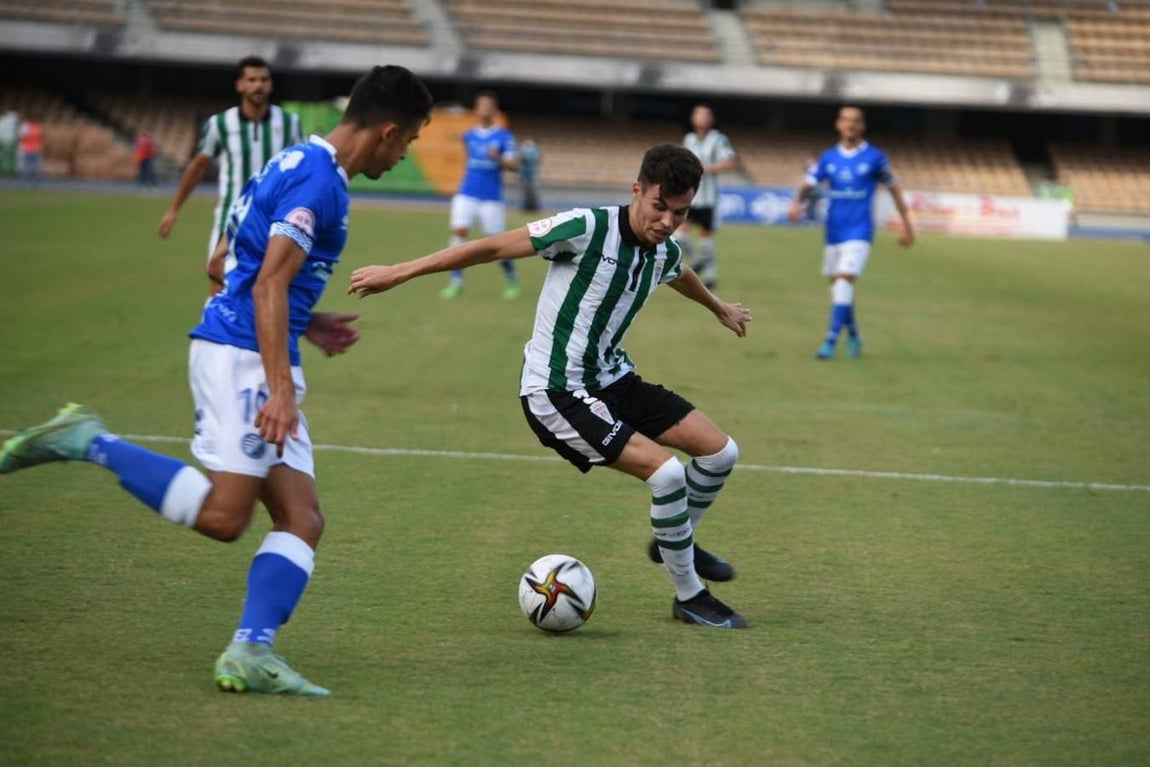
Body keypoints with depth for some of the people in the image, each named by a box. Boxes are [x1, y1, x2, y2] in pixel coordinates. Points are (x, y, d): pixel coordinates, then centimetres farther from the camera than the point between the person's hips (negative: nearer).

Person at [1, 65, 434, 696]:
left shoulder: (297, 164, 18)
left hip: (242, 353, 10)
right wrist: (280, 389, -25)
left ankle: (250, 654, -9)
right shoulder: (317, 180, -12)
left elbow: (251, 272, 26)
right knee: (222, 516, -15)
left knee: (302, 520, 1)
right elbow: (268, 285, -20)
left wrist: (304, 324, 27)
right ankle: (91, 442, -7)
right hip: (243, 357, -10)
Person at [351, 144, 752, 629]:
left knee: (720, 452, 4)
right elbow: (492, 247, -18)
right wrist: (398, 273, -16)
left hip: (612, 377, 8)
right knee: (666, 472, -20)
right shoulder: (587, 228, -22)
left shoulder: (664, 254, 1)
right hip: (556, 392, -8)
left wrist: (719, 308, 50)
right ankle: (689, 597, 1)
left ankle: (675, 542, 33)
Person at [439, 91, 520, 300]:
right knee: (459, 232, -11)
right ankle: (456, 281, -9)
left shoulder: (504, 137, -3)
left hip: (492, 198, -3)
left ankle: (512, 281, 19)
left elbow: (514, 165, -12)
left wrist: (499, 159, -29)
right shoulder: (469, 136, 10)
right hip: (467, 194, 3)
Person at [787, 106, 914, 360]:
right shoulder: (828, 158, 7)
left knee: (845, 281, -17)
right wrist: (797, 202, -22)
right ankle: (853, 334, 31)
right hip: (833, 232, 4)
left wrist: (907, 226, 8)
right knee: (837, 284, 10)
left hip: (859, 232, -4)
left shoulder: (874, 157, -1)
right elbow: (808, 184, 1)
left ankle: (831, 341, -21)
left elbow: (894, 189, 7)